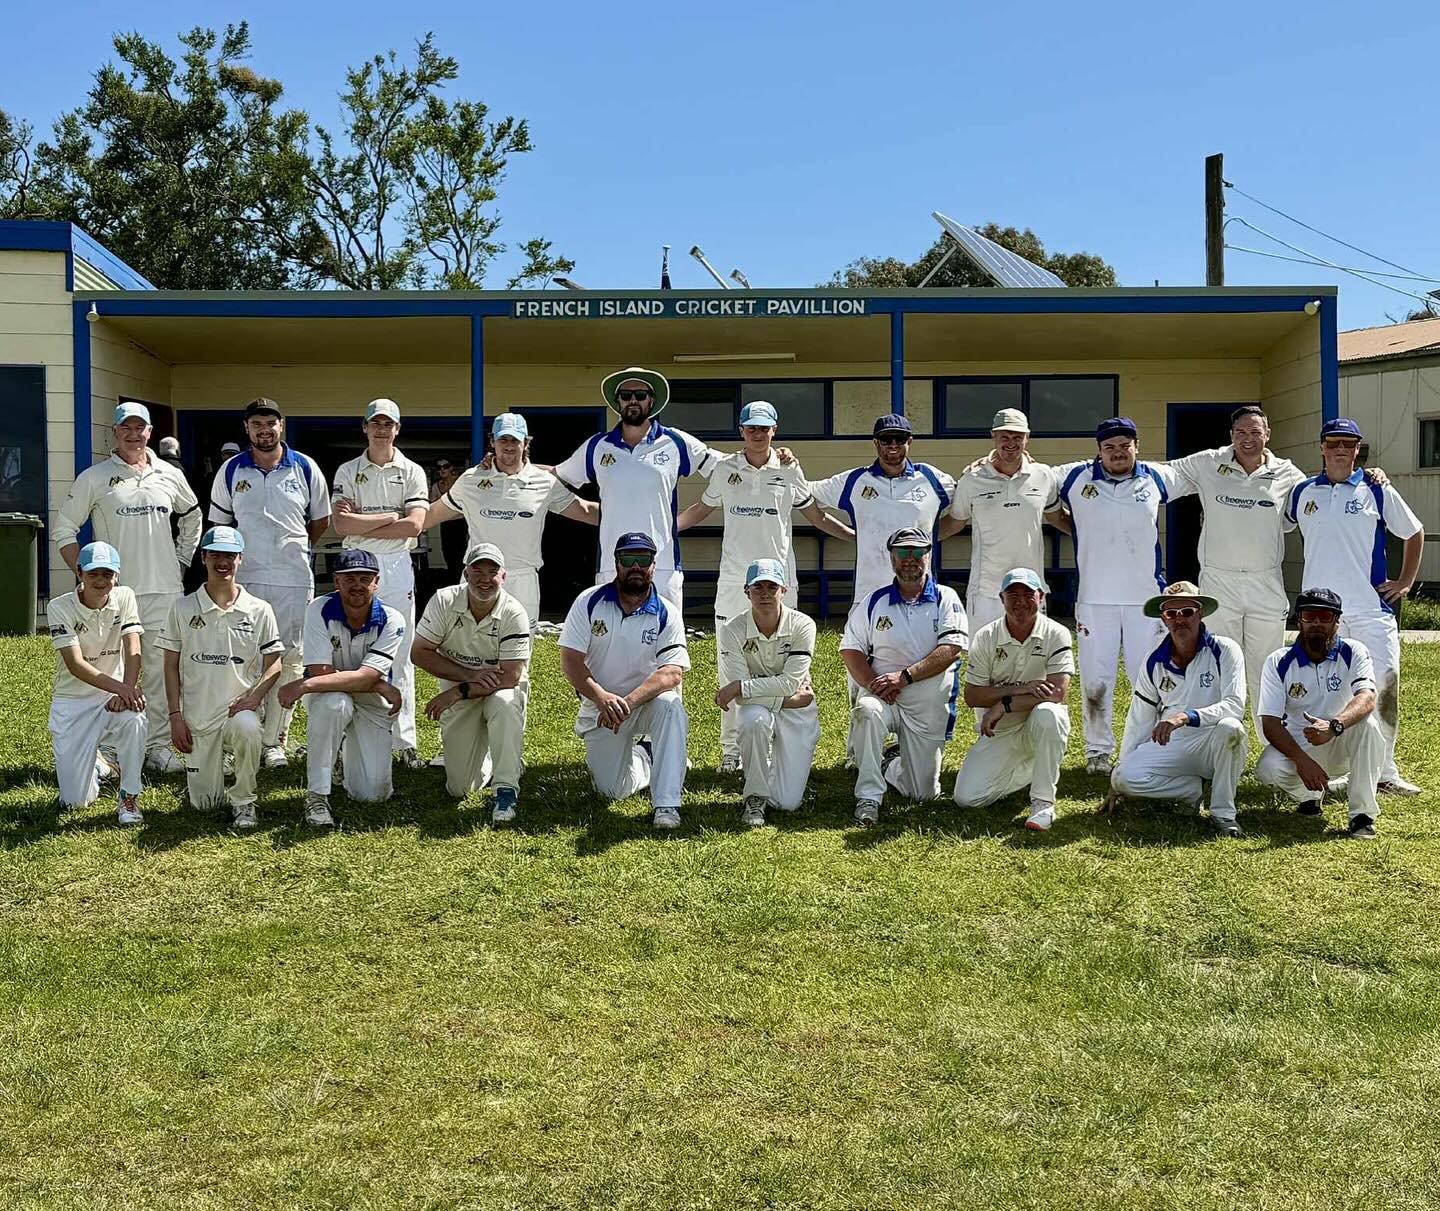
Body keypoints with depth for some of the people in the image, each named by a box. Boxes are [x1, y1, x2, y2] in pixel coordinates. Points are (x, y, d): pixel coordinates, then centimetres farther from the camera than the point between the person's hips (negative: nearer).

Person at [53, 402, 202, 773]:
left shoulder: (170, 476, 9)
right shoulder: (94, 478, 0)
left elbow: (192, 516, 26)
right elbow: (64, 529, 3)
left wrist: (181, 560, 16)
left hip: (164, 589, 3)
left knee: (162, 670, 5)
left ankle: (158, 745, 14)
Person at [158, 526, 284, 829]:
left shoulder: (259, 611, 0)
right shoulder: (183, 609, 2)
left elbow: (273, 665, 2)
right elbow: (171, 665, 4)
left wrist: (254, 697, -16)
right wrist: (175, 715, -3)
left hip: (240, 705, -1)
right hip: (197, 715, 2)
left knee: (246, 728, -40)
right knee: (204, 803, 1)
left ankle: (243, 801, -15)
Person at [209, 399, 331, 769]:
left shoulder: (305, 468, 3)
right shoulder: (230, 470, 5)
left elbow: (320, 520, 13)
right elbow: (219, 522, 14)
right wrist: (237, 554, 9)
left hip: (294, 579, 0)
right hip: (243, 578, 0)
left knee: (289, 659, 3)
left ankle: (274, 741, 12)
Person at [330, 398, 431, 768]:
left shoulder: (412, 472, 6)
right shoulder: (347, 472, 6)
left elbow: (415, 525, -9)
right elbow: (341, 525, -7)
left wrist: (360, 524, -9)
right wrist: (390, 517, -9)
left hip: (397, 568, 0)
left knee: (399, 658, 2)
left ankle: (404, 741, 6)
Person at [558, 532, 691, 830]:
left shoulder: (667, 614, -9)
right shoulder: (589, 602, -6)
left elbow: (673, 672, -20)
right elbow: (570, 661, -12)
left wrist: (628, 701, -35)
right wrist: (603, 698, -29)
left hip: (646, 700, -1)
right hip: (600, 707, 1)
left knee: (670, 705, -37)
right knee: (615, 790, -5)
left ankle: (666, 803, -31)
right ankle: (641, 757, 30)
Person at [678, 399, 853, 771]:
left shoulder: (789, 470, 4)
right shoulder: (725, 469, 6)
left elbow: (816, 517, 12)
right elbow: (701, 509, 19)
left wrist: (860, 537, 5)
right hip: (733, 582, 1)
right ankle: (731, 749, 9)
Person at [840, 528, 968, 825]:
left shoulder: (946, 599, -1)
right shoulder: (874, 602, 4)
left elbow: (951, 649, -13)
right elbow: (850, 649, 1)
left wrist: (904, 676, -22)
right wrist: (875, 685, -16)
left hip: (930, 706, 0)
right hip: (883, 697, 0)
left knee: (923, 792, 3)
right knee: (867, 710, -38)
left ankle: (891, 765, 38)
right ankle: (868, 797, -26)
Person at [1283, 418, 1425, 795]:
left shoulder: (1378, 492, 4)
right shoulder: (1301, 492, 7)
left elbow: (1414, 533, 15)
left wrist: (1405, 581, 8)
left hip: (1372, 609, -1)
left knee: (1385, 689, -4)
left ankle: (1385, 771, 6)